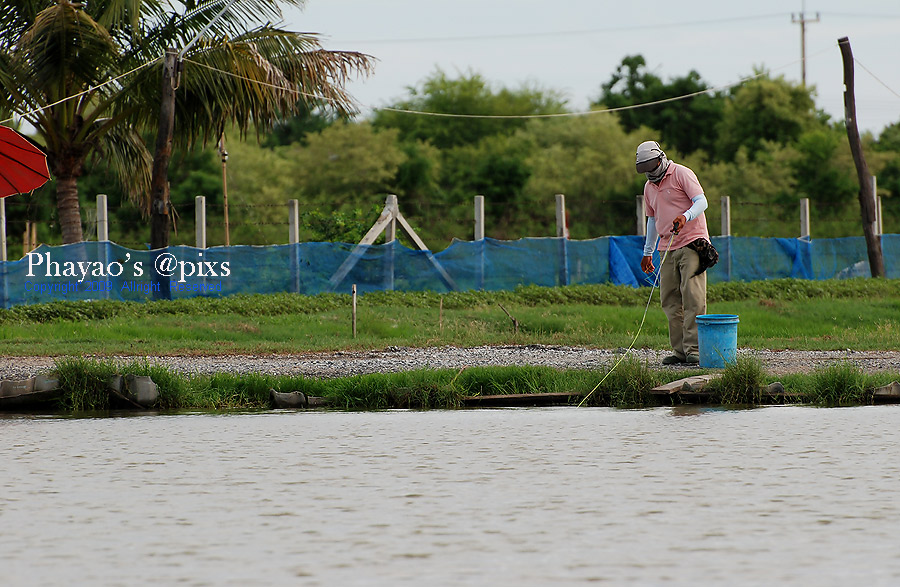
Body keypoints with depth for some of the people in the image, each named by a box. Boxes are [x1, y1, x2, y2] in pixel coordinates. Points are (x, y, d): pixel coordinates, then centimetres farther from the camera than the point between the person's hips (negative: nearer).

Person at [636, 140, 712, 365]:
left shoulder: (682, 174, -3)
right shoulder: (649, 187, 19)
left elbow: (701, 201, -14)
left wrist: (685, 216, -32)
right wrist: (647, 252, 28)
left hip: (692, 244, -7)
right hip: (667, 249, 7)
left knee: (693, 296, -13)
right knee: (670, 300, 1)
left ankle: (693, 349, -15)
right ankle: (679, 350, 3)